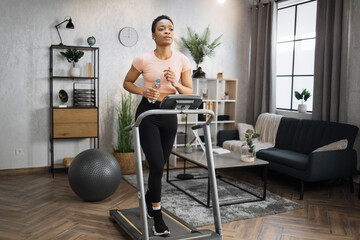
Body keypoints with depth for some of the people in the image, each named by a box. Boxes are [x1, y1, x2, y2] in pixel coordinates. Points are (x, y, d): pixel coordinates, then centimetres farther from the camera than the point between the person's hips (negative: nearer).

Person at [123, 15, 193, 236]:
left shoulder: (182, 60, -2)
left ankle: (149, 200, 41)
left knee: (160, 165, 14)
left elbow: (190, 93, 1)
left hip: (169, 114, 3)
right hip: (147, 113, -3)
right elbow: (127, 83, 5)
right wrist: (143, 91, -14)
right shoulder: (143, 59, -9)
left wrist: (175, 84, -19)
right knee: (157, 165, -11)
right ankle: (157, 216, 6)